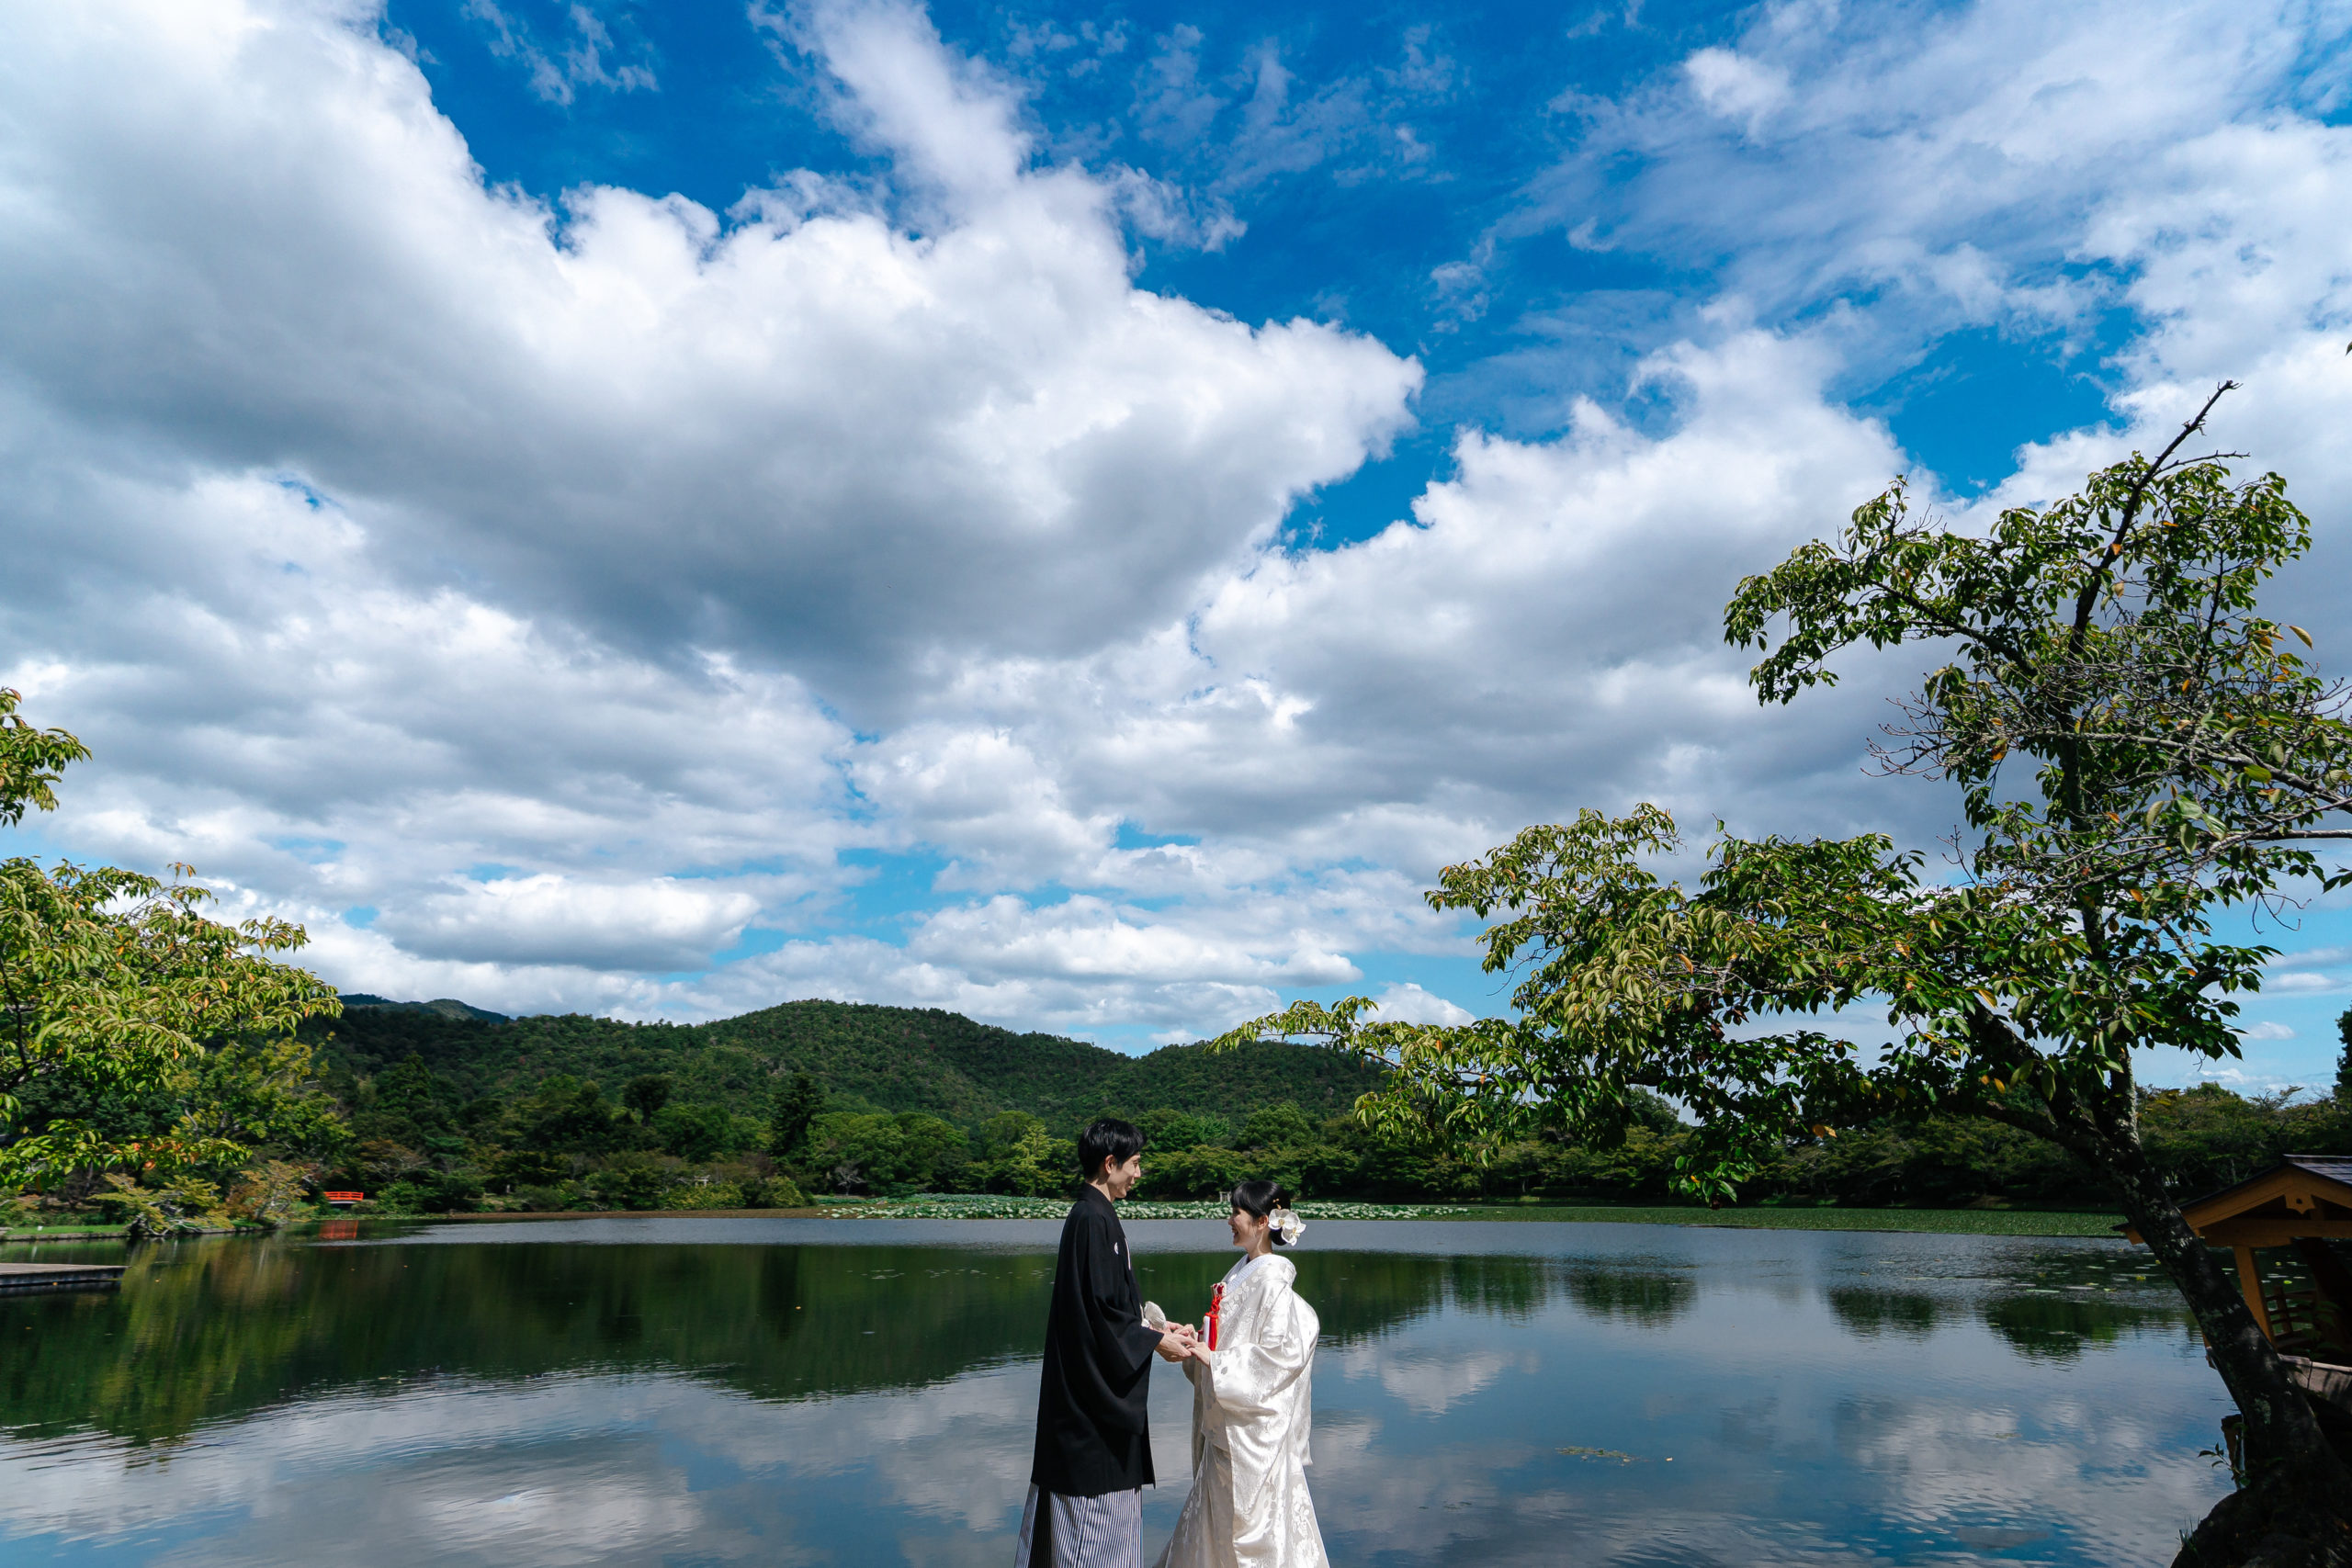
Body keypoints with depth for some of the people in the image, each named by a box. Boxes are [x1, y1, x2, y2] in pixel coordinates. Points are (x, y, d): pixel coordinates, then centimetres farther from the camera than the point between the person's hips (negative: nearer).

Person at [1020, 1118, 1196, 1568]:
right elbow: (1101, 1311, -23)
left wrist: (1154, 1327, 11)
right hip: (1095, 1387, -10)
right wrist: (1155, 1340, -12)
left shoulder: (1093, 1214, 11)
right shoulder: (1093, 1220, -20)